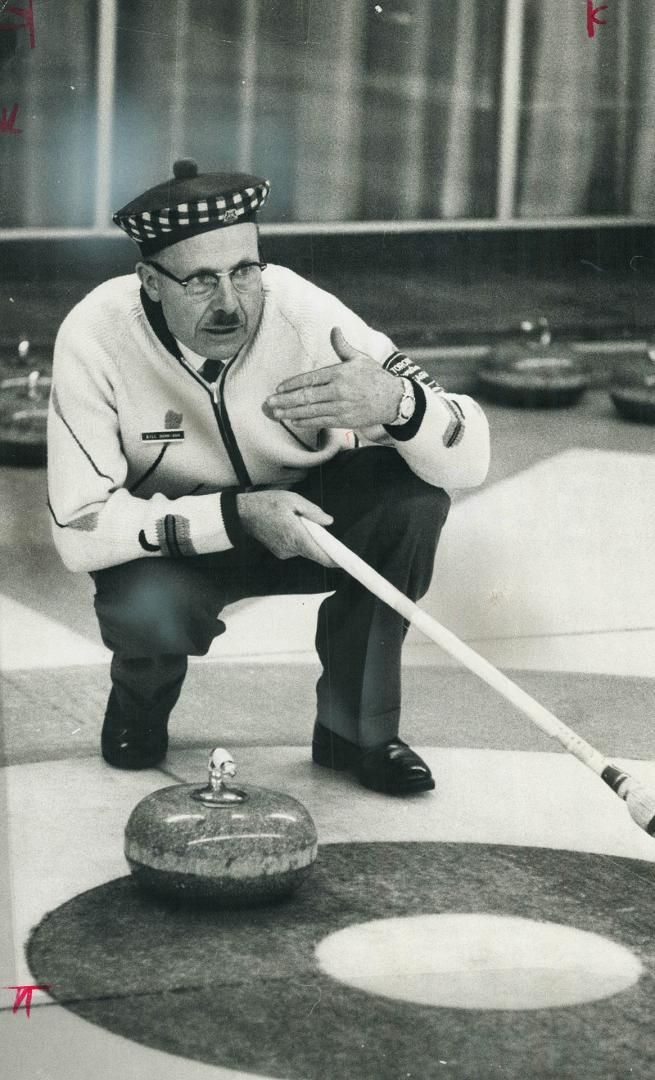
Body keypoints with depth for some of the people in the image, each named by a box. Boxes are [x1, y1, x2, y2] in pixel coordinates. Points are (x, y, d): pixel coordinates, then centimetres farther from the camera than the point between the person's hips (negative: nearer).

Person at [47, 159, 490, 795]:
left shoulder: (305, 314, -26)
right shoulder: (95, 337, -27)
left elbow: (469, 459, -27)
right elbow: (78, 527, -27)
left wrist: (397, 403, -50)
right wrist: (238, 517, -37)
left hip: (308, 512, 2)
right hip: (171, 539, -1)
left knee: (413, 492, -27)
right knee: (147, 611, -34)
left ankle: (354, 726, -8)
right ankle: (141, 695, 6)